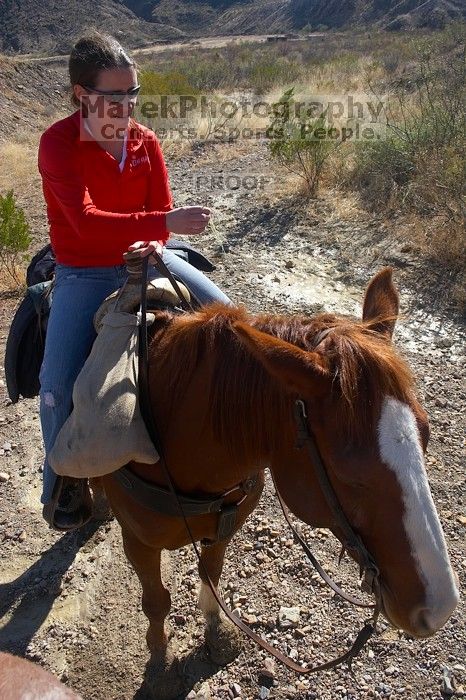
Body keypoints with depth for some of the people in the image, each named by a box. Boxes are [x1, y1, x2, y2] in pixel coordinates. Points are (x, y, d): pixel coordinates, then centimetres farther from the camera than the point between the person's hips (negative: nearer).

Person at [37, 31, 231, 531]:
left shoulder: (145, 140, 1)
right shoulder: (57, 143, -14)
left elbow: (162, 207, 4)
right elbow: (85, 220, -28)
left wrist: (154, 241, -20)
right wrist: (165, 223, -38)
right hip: (84, 272, -4)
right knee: (58, 383, -17)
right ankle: (63, 481, 11)